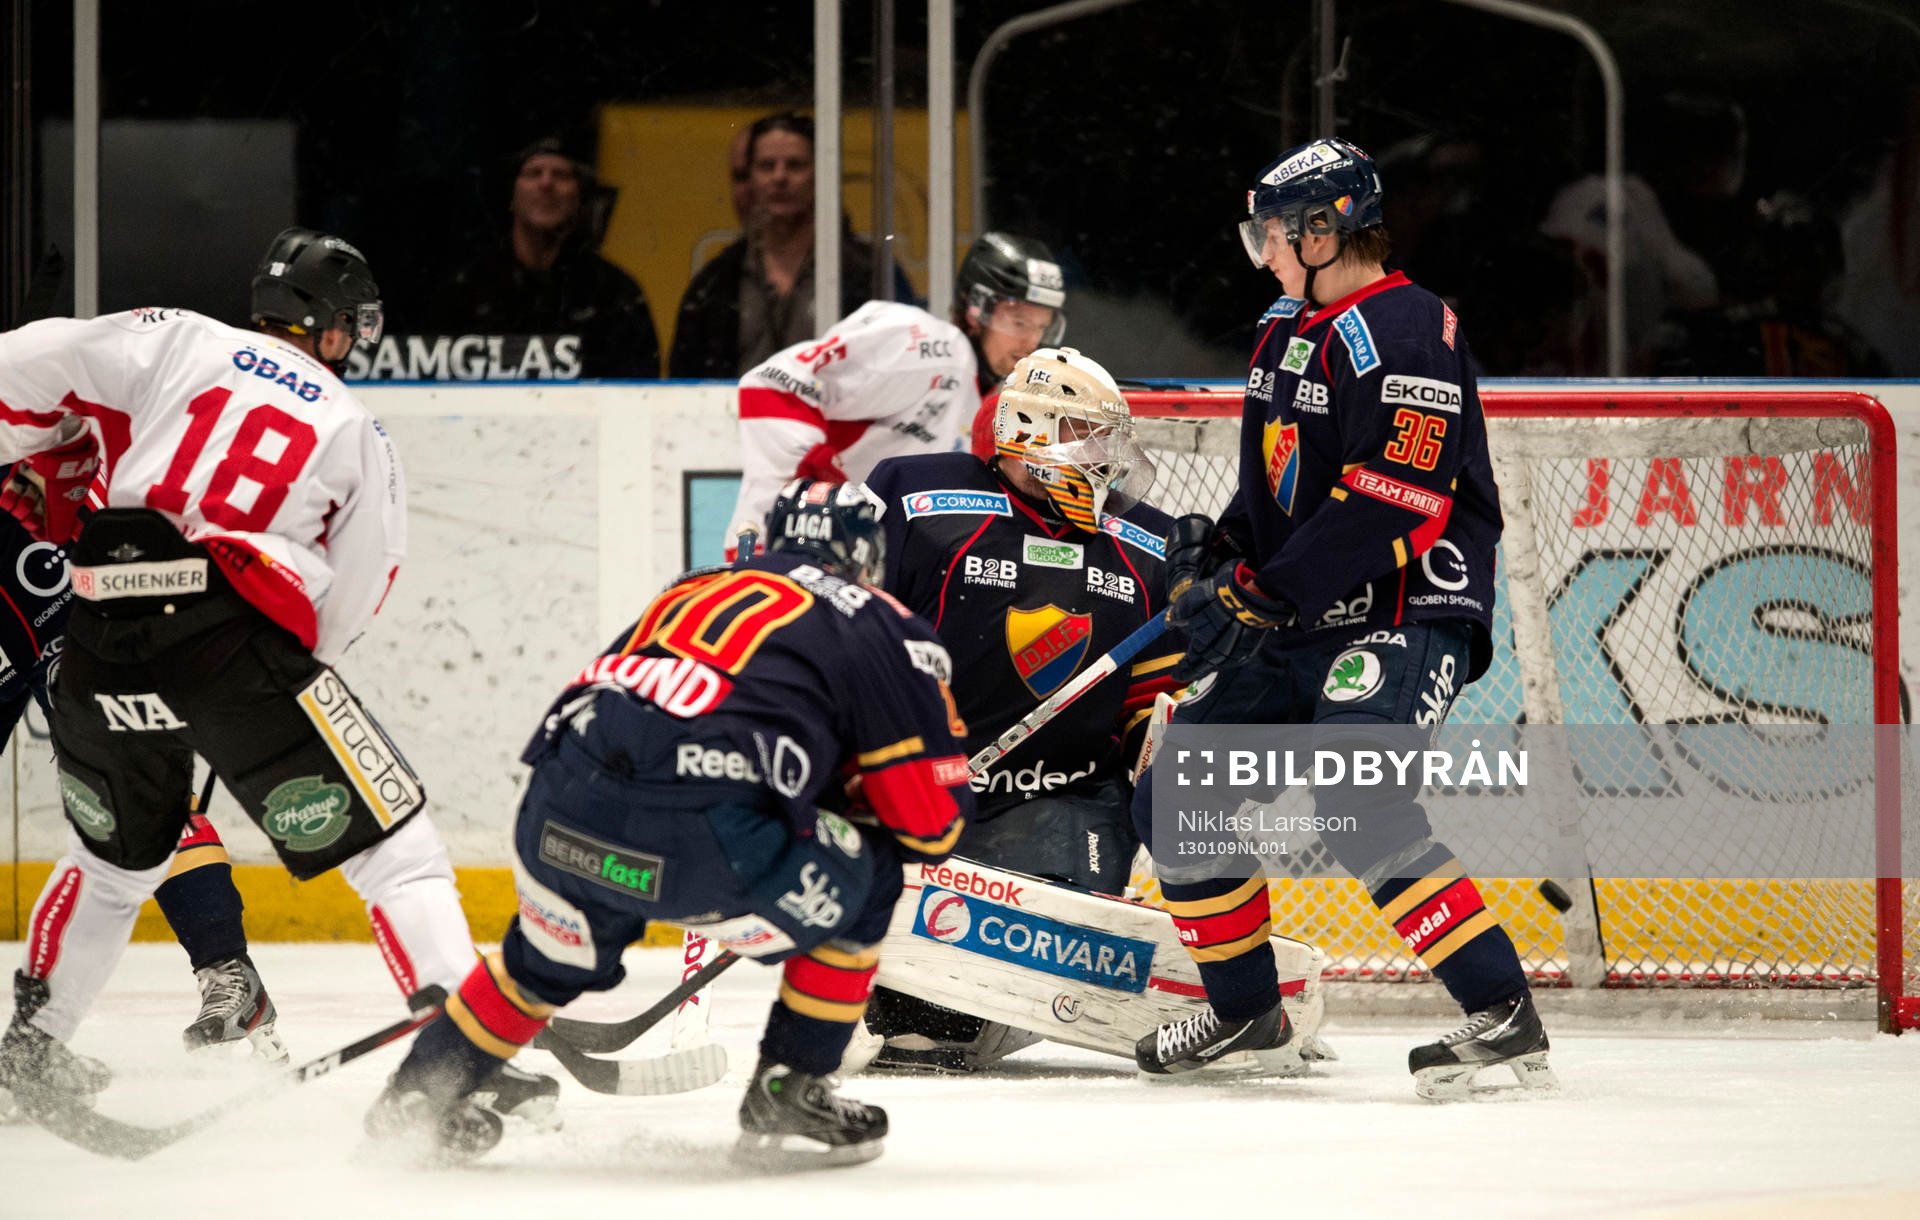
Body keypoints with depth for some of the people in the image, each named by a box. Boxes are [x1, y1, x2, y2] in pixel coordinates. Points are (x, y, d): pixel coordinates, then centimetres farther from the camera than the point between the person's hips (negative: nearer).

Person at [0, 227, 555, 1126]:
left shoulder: (174, 344, 15)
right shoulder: (357, 434, 14)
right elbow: (351, 600, 13)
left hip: (101, 652, 4)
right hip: (236, 646, -4)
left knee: (115, 858, 29)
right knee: (393, 845, 1)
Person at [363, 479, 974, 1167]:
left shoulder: (691, 591, 30)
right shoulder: (882, 626, 14)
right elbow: (931, 819, 11)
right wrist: (851, 798, 33)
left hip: (558, 819, 6)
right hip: (698, 844, -6)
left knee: (553, 949, 35)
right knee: (862, 885, 19)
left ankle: (416, 1096, 44)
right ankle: (785, 1102, 20)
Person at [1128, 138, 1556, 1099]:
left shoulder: (1402, 330, -17)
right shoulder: (1288, 333, 15)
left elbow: (1395, 497, -25)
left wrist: (1261, 595, -25)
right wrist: (1220, 546, 6)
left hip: (1406, 611, -10)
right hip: (1297, 624, 10)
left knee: (1357, 807, -29)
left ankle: (1502, 1012, -27)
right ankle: (1243, 1006, 24)